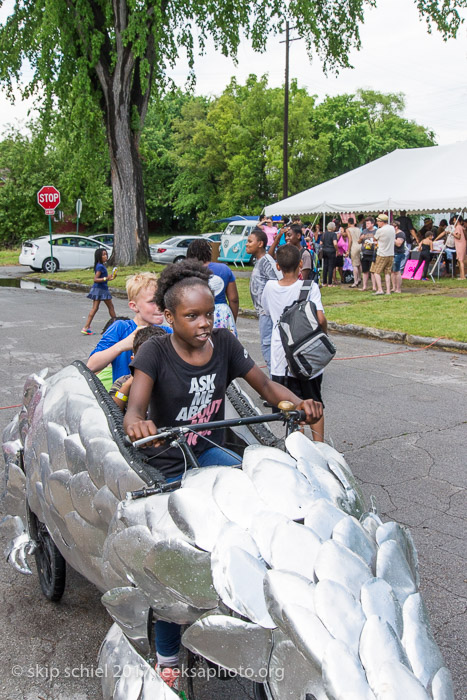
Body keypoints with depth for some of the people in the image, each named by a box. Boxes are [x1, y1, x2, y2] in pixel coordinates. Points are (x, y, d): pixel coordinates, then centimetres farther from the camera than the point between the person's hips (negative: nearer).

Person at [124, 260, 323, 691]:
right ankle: (168, 658, 14)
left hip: (209, 452, 3)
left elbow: (267, 387, -2)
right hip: (166, 463, -3)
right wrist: (136, 425, -54)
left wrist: (299, 403, -23)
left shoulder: (224, 344, -5)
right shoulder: (155, 352, -16)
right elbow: (135, 408, -29)